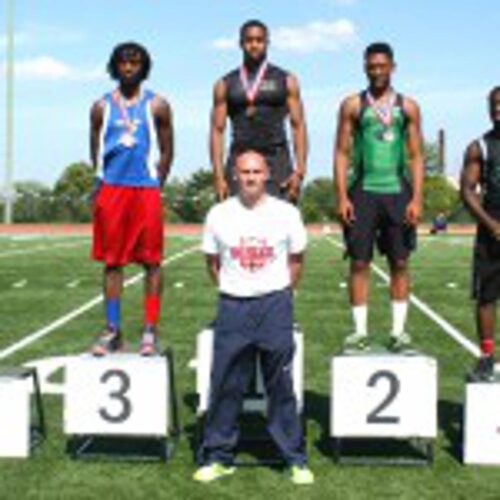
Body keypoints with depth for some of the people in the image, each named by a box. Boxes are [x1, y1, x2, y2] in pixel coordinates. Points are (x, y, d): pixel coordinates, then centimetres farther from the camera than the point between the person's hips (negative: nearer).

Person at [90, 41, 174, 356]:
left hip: (147, 190, -2)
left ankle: (151, 330, 4)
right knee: (112, 261, 4)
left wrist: (156, 184, -1)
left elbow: (167, 151, 7)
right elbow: (96, 150, 14)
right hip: (112, 189, 2)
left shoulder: (157, 106, 6)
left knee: (152, 261, -1)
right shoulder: (102, 107, 11)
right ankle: (112, 331, 10)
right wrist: (106, 180, 4)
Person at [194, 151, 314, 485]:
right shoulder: (219, 214, 4)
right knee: (226, 385, 3)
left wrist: (281, 295, 7)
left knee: (281, 385, 3)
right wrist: (229, 289, 7)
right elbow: (212, 261, 13)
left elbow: (296, 259, 11)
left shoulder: (286, 213, 2)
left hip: (275, 305, -1)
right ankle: (218, 457, 14)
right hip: (232, 307, 1)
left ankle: (296, 459, 13)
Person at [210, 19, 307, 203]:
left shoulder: (285, 81, 10)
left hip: (277, 162, -1)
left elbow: (298, 126, 5)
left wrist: (300, 170, -7)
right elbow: (217, 130, 8)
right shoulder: (225, 85, 11)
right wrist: (218, 176, -3)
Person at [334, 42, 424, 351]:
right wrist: (342, 197, -6)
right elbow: (342, 153, 3)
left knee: (400, 263, 4)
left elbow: (416, 156, 6)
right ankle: (361, 330, 7)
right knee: (360, 263, 0)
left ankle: (399, 330, 11)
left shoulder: (407, 107, 8)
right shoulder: (353, 105, 6)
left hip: (398, 192, 1)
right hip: (363, 191, -1)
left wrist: (417, 199, -3)